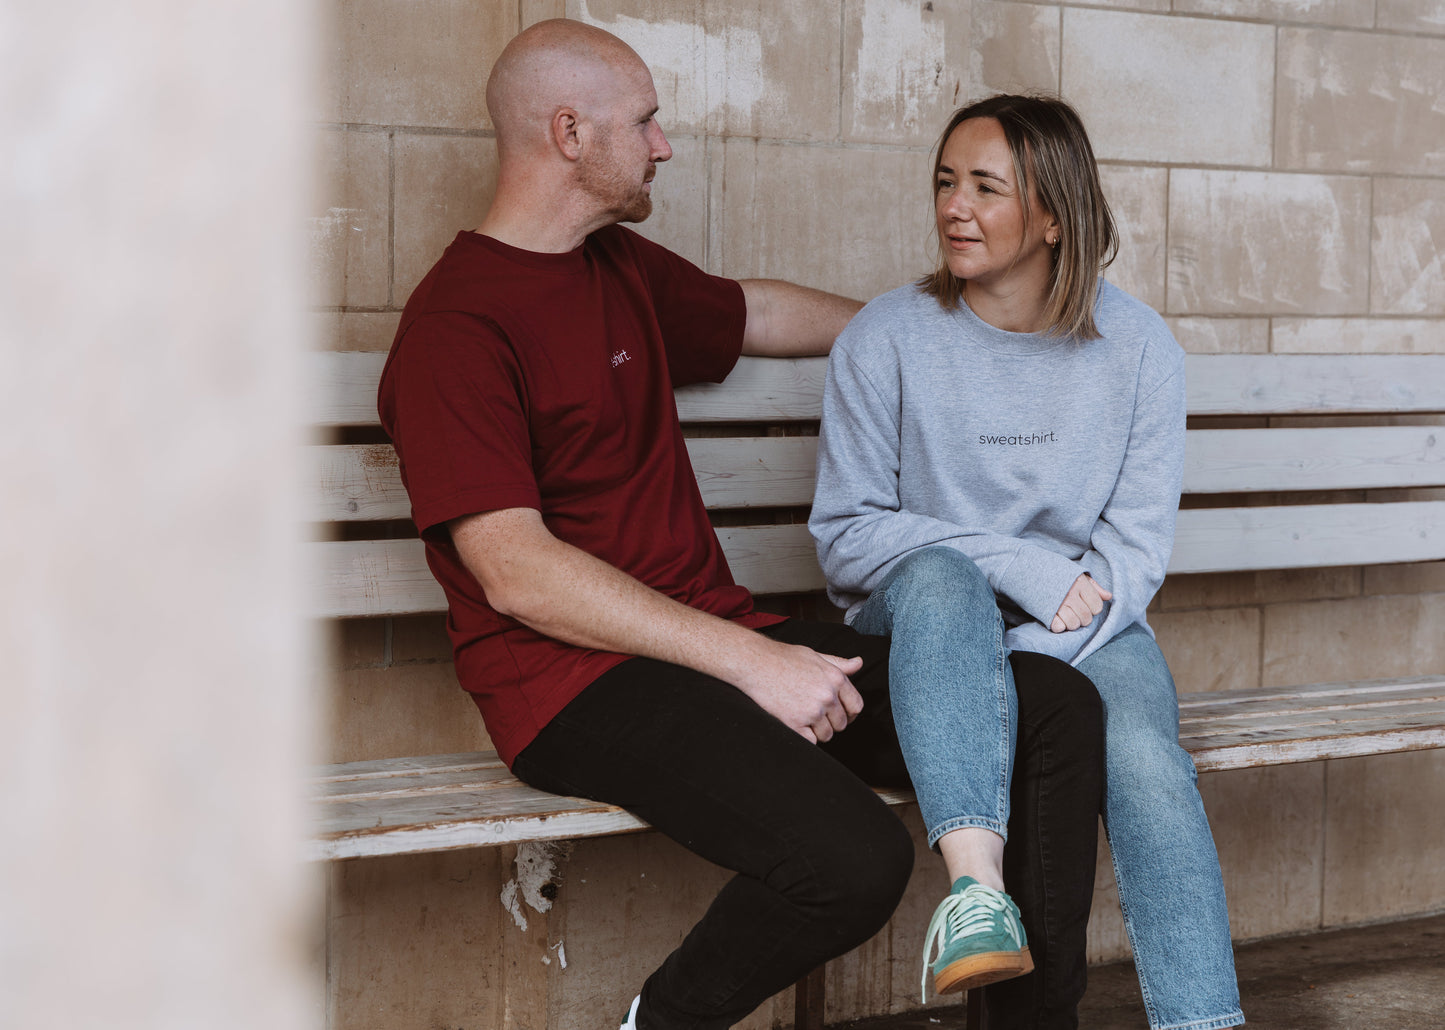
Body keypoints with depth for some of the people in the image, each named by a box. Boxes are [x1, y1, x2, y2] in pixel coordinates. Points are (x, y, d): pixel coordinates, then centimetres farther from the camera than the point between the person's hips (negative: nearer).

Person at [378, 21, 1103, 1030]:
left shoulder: (624, 268, 18)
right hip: (581, 679, -8)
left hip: (718, 635, 8)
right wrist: (750, 662, -21)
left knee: (1058, 706, -8)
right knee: (854, 856, -32)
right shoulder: (454, 327, -9)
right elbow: (516, 574, -17)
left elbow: (764, 313, 39)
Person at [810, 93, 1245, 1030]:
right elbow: (847, 534, -5)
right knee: (938, 575, -36)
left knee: (1145, 757, -30)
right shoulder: (888, 339, -4)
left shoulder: (1137, 347, 0)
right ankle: (976, 883, -51)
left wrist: (1034, 658, -18)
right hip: (929, 625, -1)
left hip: (1083, 630, 1)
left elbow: (1137, 548, -3)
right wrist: (1021, 569, -14)